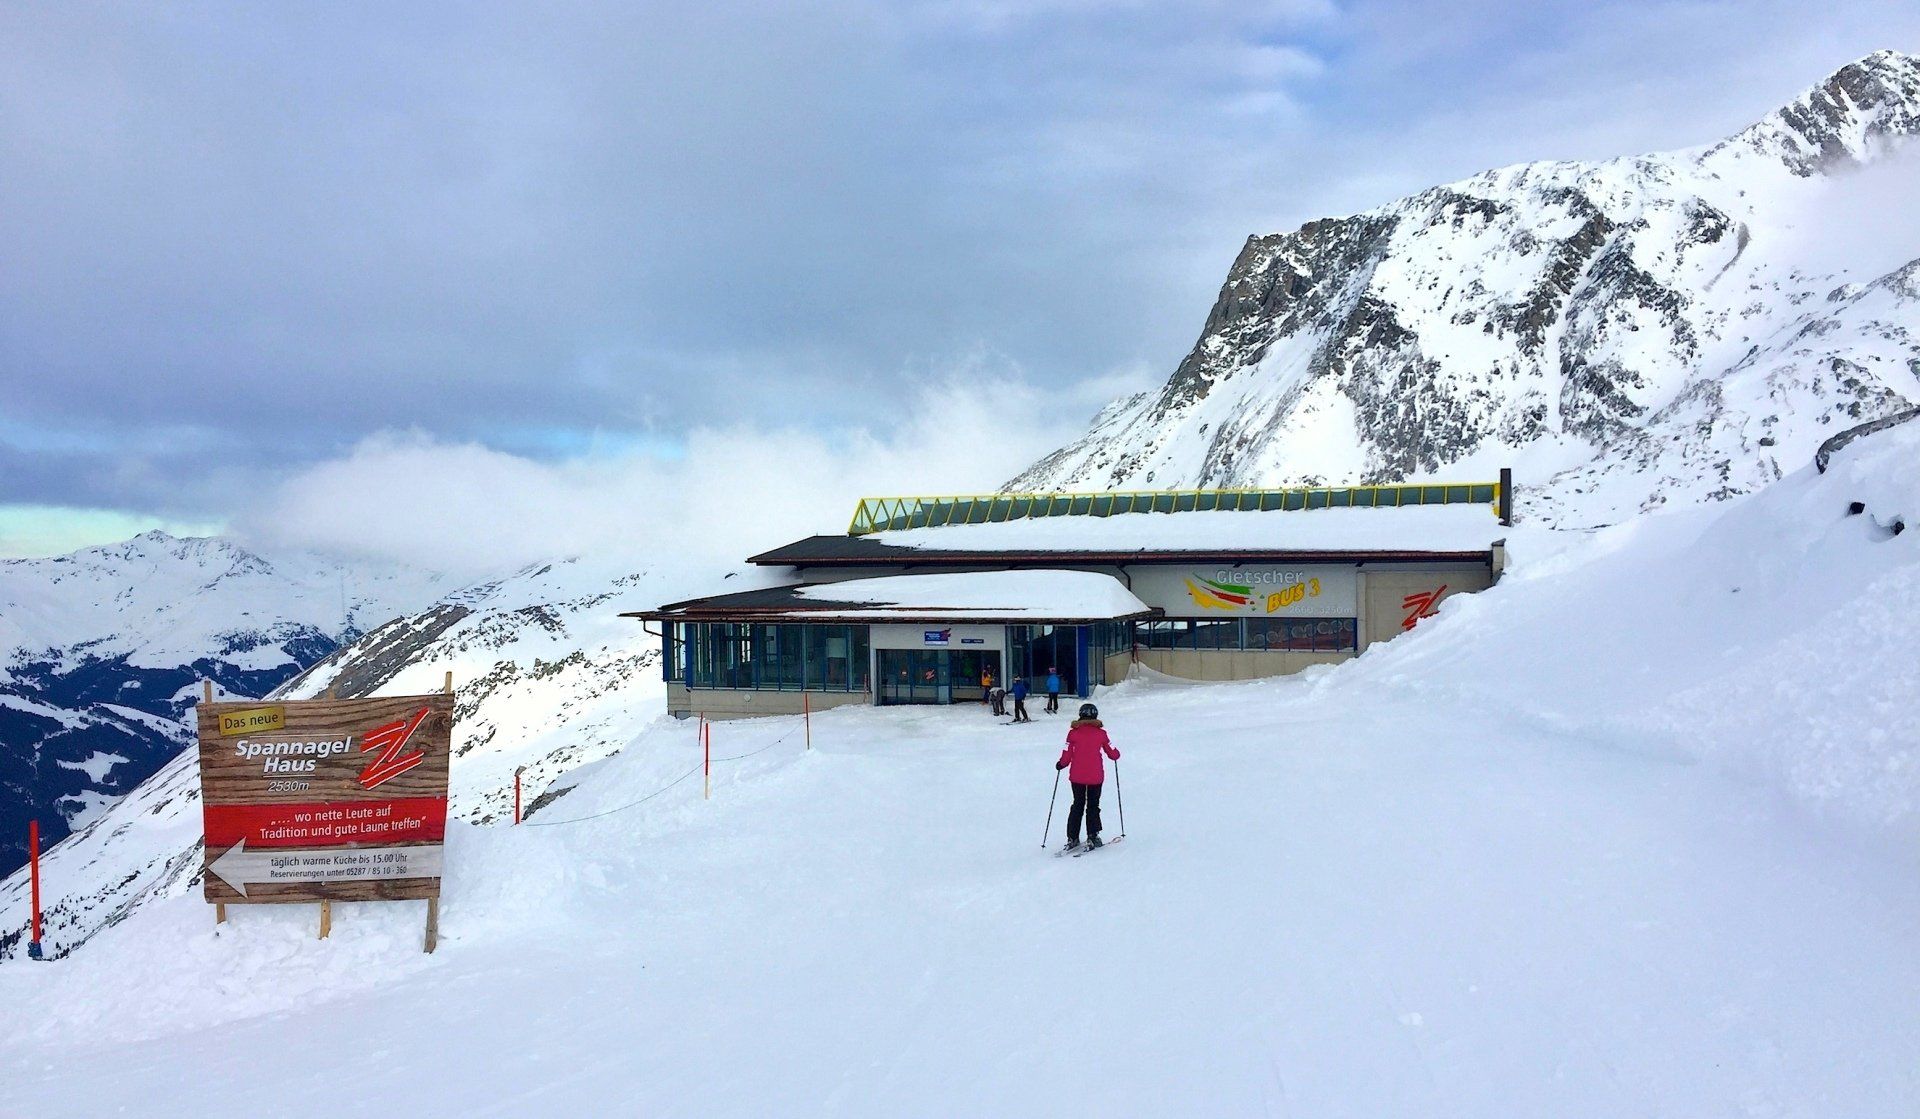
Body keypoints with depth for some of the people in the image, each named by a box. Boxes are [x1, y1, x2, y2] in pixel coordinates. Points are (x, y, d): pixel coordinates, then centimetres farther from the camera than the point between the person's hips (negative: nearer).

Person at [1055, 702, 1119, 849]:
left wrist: (1060, 764, 14)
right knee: (1093, 806, 12)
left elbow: (1066, 756, -6)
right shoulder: (1100, 733, -4)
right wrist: (1116, 755, 25)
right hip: (1096, 777, -1)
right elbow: (1113, 754, 3)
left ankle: (1072, 838, 11)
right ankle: (1092, 837, 4)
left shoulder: (1073, 732, -5)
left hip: (1077, 776, 1)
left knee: (1077, 805, 15)